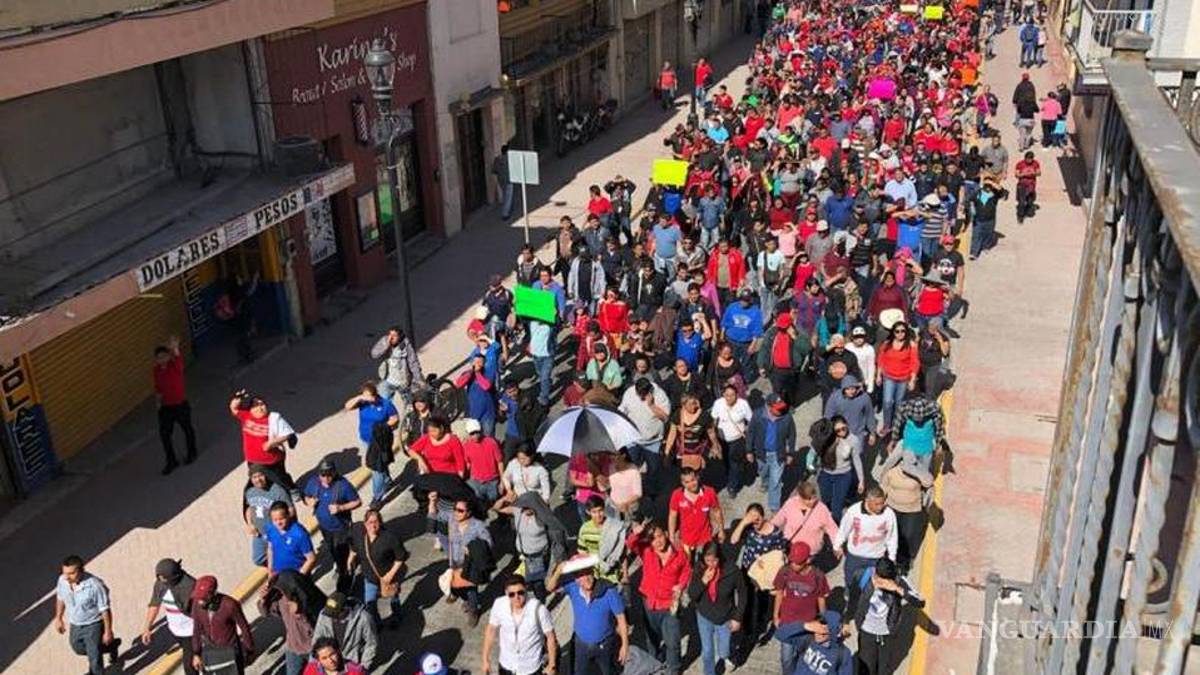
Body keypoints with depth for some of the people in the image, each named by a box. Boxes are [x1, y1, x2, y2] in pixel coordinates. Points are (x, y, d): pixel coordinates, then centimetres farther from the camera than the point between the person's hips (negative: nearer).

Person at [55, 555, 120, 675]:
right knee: (78, 649, 28)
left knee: (94, 659, 2)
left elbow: (105, 610, -21)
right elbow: (60, 598, 5)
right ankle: (111, 646, 52)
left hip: (93, 626, -6)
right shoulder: (62, 580, -18)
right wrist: (58, 618, 15)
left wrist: (108, 632, -14)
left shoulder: (95, 585, -34)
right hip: (74, 625, 6)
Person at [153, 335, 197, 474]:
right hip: (165, 407, 4)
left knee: (187, 429, 16)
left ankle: (191, 453, 40)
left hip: (180, 404, -4)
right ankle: (171, 461, 23)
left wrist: (175, 349, -66)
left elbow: (178, 357, -44)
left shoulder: (175, 365, -18)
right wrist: (157, 396, -4)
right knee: (164, 434, 6)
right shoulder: (157, 370, -3)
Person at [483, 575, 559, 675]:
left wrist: (552, 665, -8)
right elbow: (491, 630, -3)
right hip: (507, 665, 3)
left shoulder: (538, 609, -28)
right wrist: (485, 658, 3)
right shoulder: (499, 605, -19)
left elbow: (551, 636, -15)